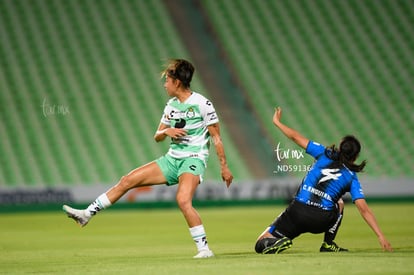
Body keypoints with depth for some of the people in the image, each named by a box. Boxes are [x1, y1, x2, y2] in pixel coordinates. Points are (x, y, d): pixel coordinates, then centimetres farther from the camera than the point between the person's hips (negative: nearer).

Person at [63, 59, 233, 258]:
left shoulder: (202, 104, -9)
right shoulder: (171, 105, 12)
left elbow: (216, 137, -4)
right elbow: (157, 137, 17)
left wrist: (224, 167, -6)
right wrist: (166, 131, -7)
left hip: (193, 159, -7)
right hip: (171, 159, 7)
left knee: (183, 200, -32)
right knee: (127, 181, 1)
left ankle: (204, 248, -23)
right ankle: (87, 214, 7)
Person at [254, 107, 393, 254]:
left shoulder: (325, 154, 12)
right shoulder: (351, 177, 10)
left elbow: (296, 137, 13)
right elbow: (364, 209, 1)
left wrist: (277, 122, 29)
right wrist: (380, 236, 2)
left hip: (297, 211, -1)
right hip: (322, 222, 1)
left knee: (261, 244, 9)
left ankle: (277, 242, -25)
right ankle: (328, 244, 23)